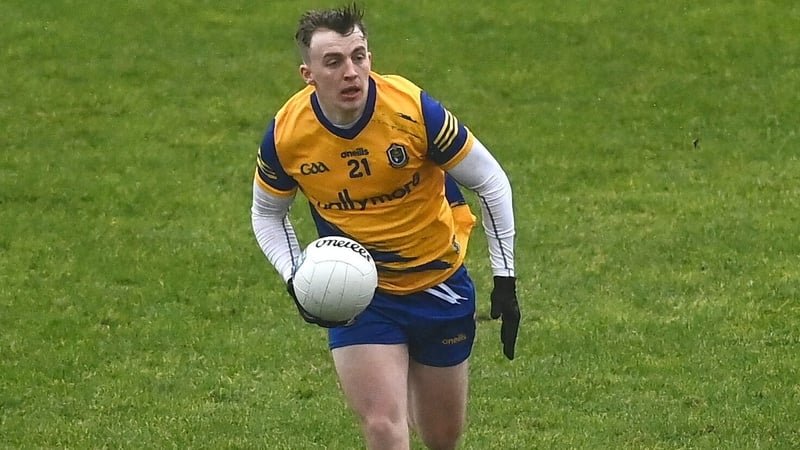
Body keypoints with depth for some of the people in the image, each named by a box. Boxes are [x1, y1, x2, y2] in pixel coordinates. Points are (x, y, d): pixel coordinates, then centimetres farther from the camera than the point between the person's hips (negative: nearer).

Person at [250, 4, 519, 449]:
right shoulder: (286, 134, -17)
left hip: (440, 284, 0)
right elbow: (267, 214, 4)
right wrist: (296, 279, -13)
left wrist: (505, 280, -9)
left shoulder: (414, 110, -23)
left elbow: (491, 182, -9)